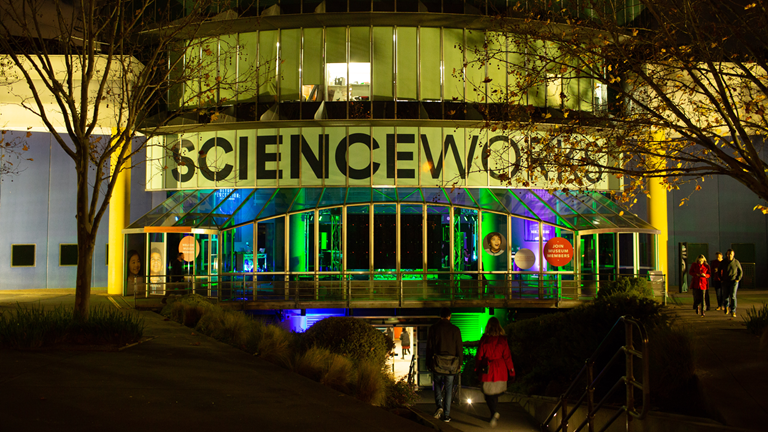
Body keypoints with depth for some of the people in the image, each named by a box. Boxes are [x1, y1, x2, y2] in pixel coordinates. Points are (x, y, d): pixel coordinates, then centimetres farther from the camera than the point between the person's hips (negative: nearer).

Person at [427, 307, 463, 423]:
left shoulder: (433, 328, -1)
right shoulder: (455, 330, -1)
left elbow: (429, 347, 1)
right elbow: (459, 348, 2)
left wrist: (428, 363, 9)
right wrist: (460, 363, 11)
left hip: (437, 363, 0)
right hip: (451, 364, 0)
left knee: (437, 385, 18)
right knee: (448, 389, 8)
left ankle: (439, 406, -4)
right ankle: (446, 415, 9)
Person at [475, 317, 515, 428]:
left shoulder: (484, 339, -6)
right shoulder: (503, 339, -4)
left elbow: (479, 355, 0)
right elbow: (507, 356, -2)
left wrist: (477, 369, 13)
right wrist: (511, 372, 4)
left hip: (487, 370, -2)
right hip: (500, 370, 2)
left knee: (488, 394, 4)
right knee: (495, 393, 18)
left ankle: (495, 412, -18)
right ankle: (494, 416, 24)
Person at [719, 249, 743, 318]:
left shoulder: (736, 262, -4)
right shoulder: (723, 262, 0)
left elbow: (741, 272, 7)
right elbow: (719, 271, 14)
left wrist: (738, 279, -4)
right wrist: (721, 279, 6)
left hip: (734, 281, -2)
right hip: (725, 282, 2)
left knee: (733, 296, -12)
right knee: (725, 296, 4)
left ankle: (733, 312, -8)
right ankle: (726, 306, 36)